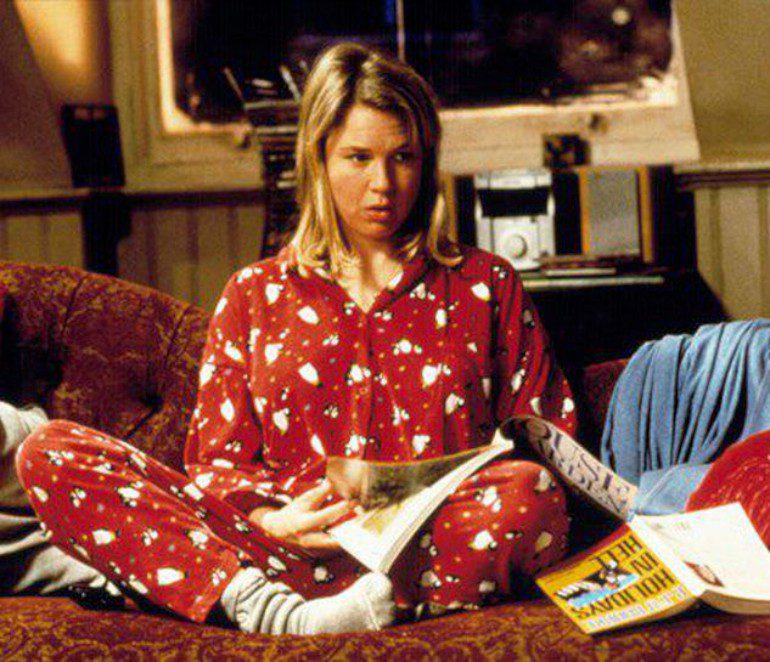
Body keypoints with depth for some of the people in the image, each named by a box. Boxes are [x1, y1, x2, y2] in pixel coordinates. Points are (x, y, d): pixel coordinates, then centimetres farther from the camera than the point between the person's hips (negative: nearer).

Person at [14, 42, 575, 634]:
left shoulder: (486, 286, 17)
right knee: (50, 453, -17)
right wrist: (269, 521, -11)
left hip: (434, 549, -1)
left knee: (532, 493, -37)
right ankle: (267, 606, -37)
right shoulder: (255, 294, 19)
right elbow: (217, 461, 13)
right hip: (286, 541, 1)